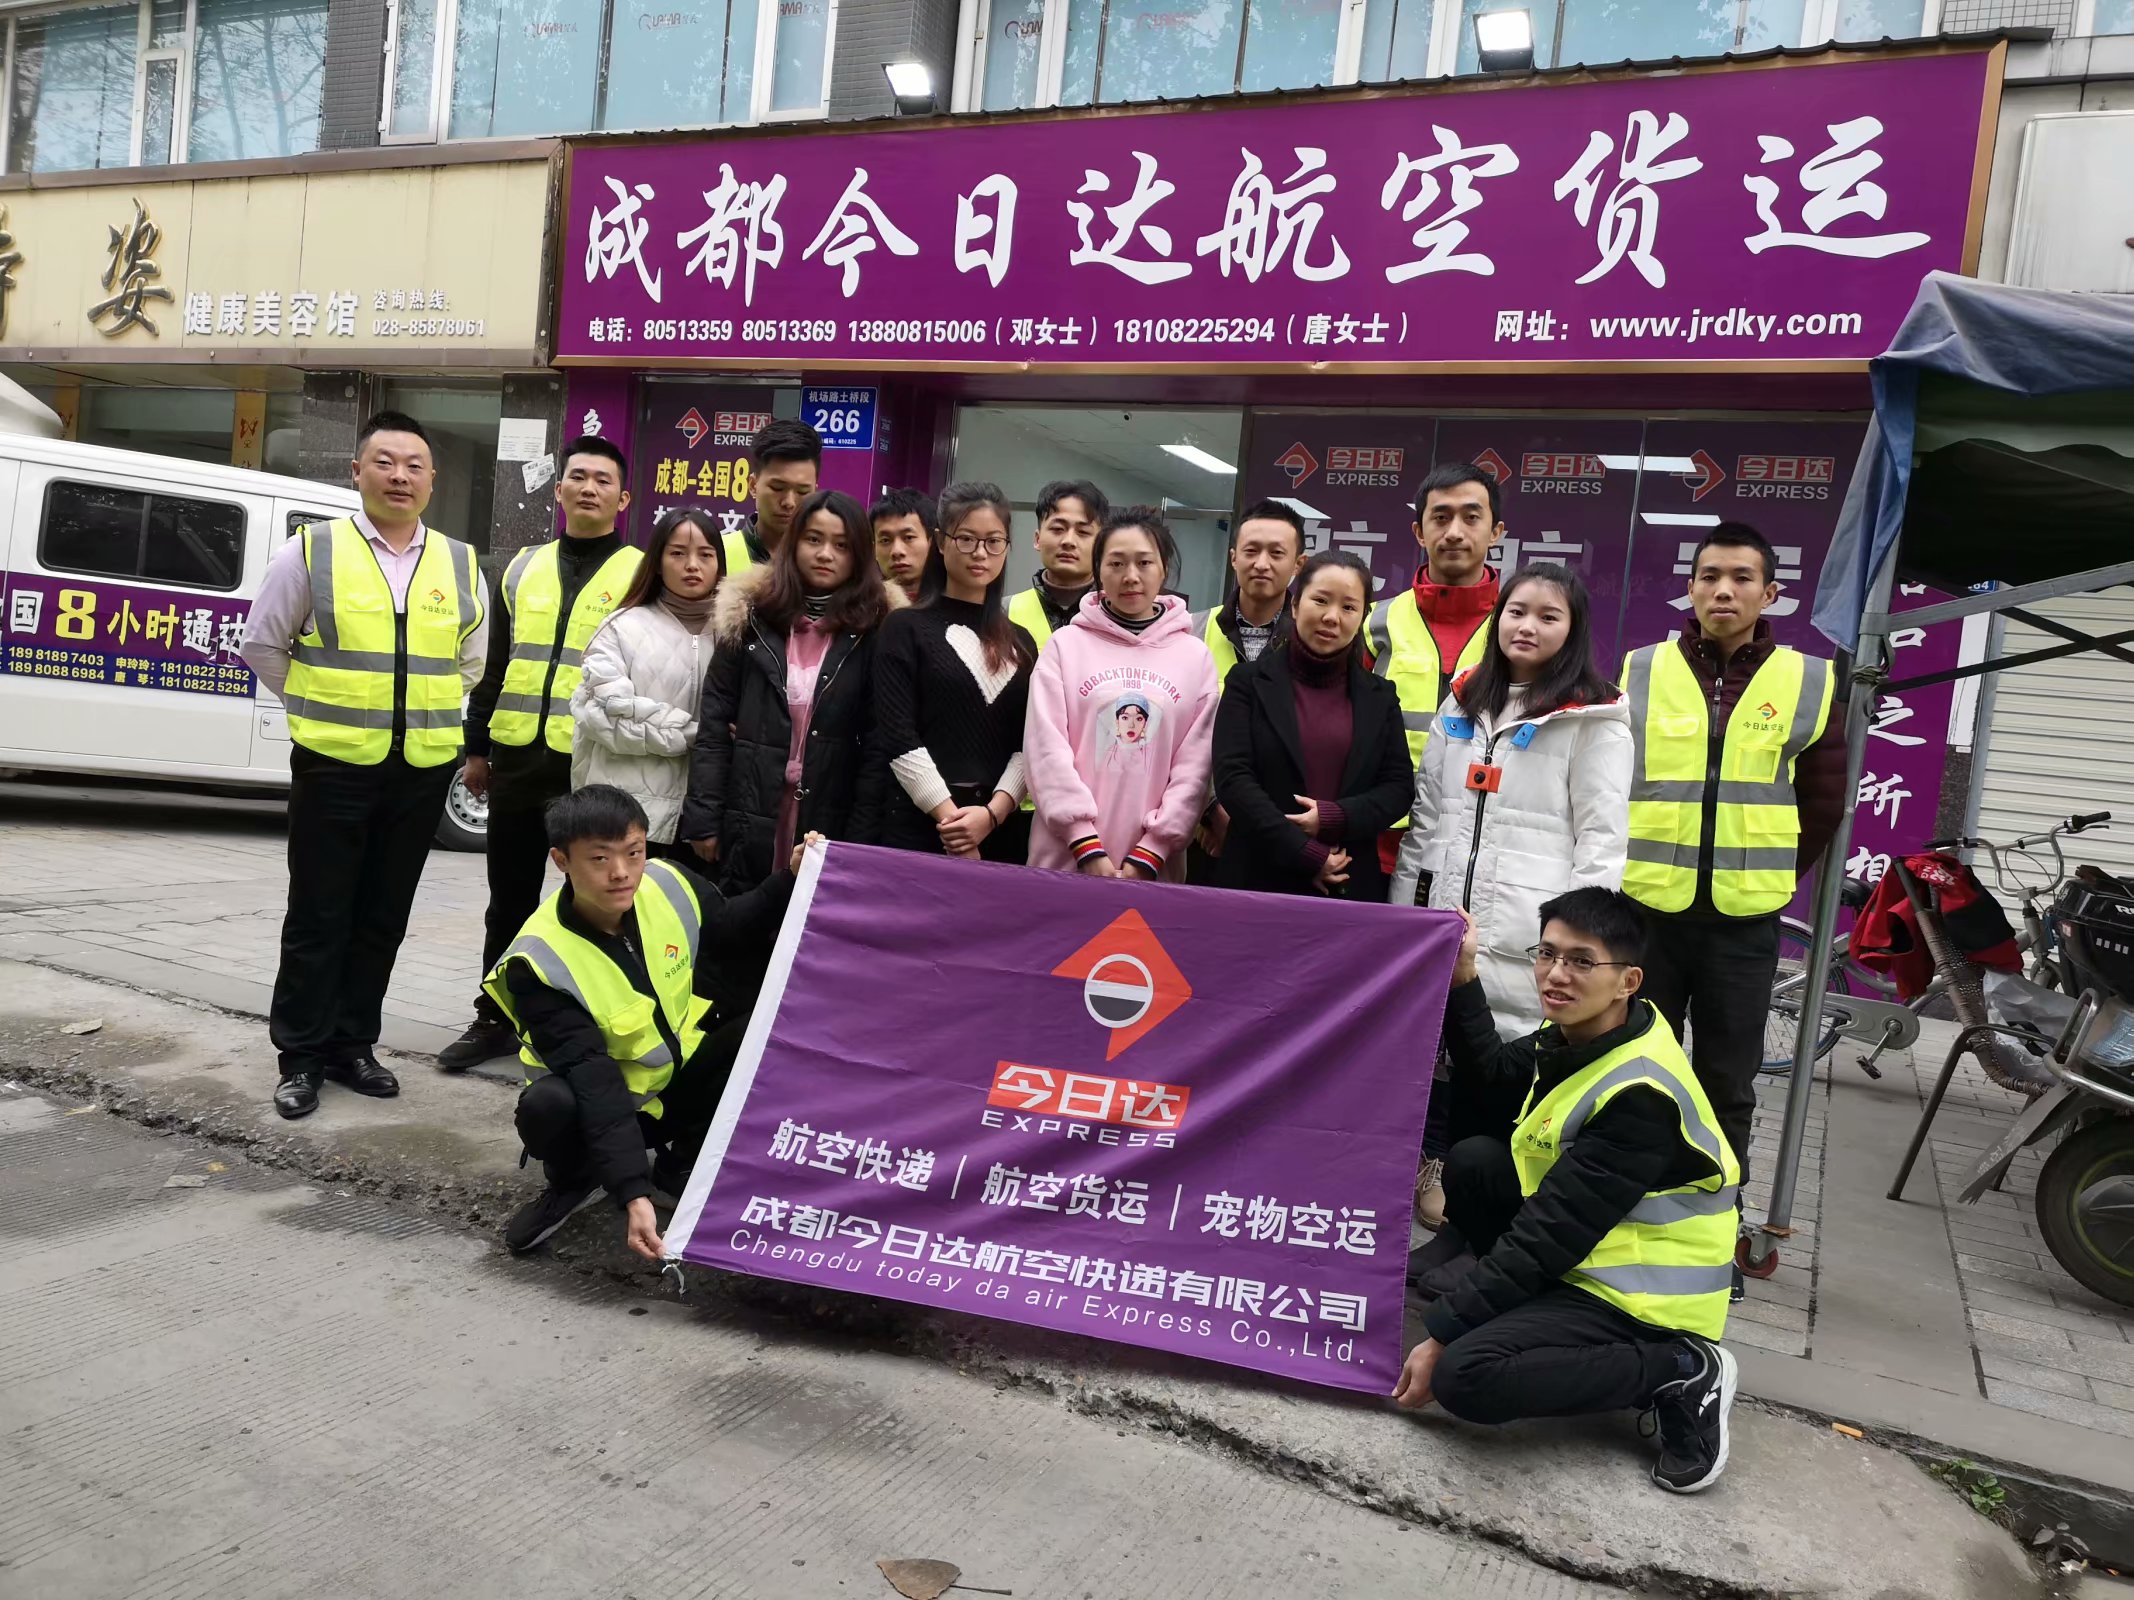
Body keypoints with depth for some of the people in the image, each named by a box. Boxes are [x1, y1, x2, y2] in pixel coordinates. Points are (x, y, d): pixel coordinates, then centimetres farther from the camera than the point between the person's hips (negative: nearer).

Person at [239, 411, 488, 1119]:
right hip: (333, 765, -3)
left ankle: (352, 1044, 24)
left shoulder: (461, 565, 6)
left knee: (383, 918, 11)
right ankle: (301, 1056, 16)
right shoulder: (311, 552, -2)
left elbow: (473, 658, 20)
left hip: (423, 770, 3)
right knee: (318, 917, 4)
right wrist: (324, 709, 6)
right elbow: (262, 645, 6)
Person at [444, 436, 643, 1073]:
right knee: (509, 901, 13)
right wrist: (478, 747, 13)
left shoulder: (639, 574, -1)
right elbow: (496, 665, 16)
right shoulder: (524, 567, 12)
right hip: (516, 760, 4)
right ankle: (495, 1019, 26)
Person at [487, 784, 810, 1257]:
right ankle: (572, 1182, 2)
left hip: (684, 1078, 4)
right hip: (601, 1101, -4)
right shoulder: (540, 961, -28)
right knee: (547, 1107, -37)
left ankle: (684, 1162, 2)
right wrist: (632, 1194, -39)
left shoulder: (668, 885, -15)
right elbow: (594, 1081, -33)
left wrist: (791, 880, -9)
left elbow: (731, 930, 7)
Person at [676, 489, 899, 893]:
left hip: (831, 818, -1)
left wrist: (861, 838, -8)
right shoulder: (750, 618, 4)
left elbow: (877, 743, -3)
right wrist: (703, 819, -2)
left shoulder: (874, 629, -1)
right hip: (750, 816, 2)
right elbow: (714, 724, 4)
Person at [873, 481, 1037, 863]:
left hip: (1002, 831, 3)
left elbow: (1029, 744, 5)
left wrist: (992, 813, -11)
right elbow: (899, 739, -7)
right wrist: (953, 819, -14)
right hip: (918, 827, -3)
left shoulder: (1021, 643, 14)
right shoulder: (905, 629, 3)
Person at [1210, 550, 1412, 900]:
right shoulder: (1249, 681, 1)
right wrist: (1306, 854, -15)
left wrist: (1335, 817, -13)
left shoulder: (1380, 696, 10)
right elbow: (1232, 778, -8)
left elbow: (1399, 787, 5)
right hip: (1258, 880, -2)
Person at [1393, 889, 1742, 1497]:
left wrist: (1441, 1334, -21)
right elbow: (1491, 1077, 14)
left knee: (1464, 1377, -23)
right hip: (1590, 1251, 9)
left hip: (1644, 1293, -9)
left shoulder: (1641, 1094, -27)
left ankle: (1681, 1372, -9)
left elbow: (1550, 1234, -26)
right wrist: (1462, 978, 0)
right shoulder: (1574, 1035, -2)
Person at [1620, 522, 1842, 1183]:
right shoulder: (1639, 673, 0)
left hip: (1745, 920, 0)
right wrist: (1628, 868, 4)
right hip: (1645, 908, 0)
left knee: (1728, 1080, 11)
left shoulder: (1810, 683, 1)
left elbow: (1823, 801, 9)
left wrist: (1774, 877, 6)